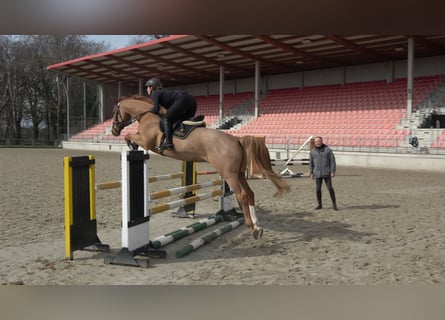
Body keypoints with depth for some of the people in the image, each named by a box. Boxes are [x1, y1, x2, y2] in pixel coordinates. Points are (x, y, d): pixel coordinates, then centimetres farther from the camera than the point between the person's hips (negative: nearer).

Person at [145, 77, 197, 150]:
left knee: (166, 119, -12)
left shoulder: (155, 93, 8)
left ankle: (168, 142, -27)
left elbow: (156, 109, -4)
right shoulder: (163, 91, 33)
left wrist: (150, 111, 15)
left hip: (183, 99, -9)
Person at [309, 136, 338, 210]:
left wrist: (333, 172, -11)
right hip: (318, 174, 3)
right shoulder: (312, 151, 6)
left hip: (327, 173, -3)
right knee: (318, 189, 2)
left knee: (330, 188, -5)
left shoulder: (328, 150, -3)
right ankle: (319, 205, 15)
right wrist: (311, 173, 3)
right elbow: (311, 163, 9)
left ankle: (334, 204, 8)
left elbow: (332, 161, -5)